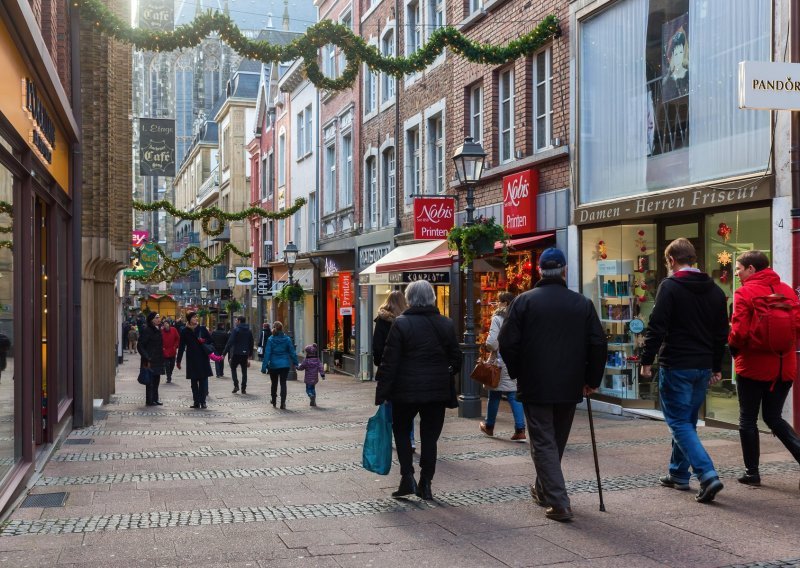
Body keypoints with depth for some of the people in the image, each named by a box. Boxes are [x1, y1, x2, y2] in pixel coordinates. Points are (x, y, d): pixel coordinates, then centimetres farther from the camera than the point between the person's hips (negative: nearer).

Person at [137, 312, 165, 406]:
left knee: (156, 380, 13)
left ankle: (155, 399, 20)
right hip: (150, 361, -8)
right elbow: (140, 346, -15)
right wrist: (147, 359, -20)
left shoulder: (157, 330, 13)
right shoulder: (146, 330, -13)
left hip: (157, 360, 8)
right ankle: (149, 400, 3)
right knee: (150, 381, -3)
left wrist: (161, 358, 15)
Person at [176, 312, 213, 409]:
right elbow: (181, 346, 6)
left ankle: (202, 401, 1)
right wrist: (179, 360, 5)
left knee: (203, 380, -3)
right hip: (191, 358, 0)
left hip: (203, 358, 0)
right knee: (194, 381, 4)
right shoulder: (185, 331, 4)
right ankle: (196, 402, 9)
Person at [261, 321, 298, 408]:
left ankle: (274, 401, 31)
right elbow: (292, 352, 1)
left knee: (274, 383, 17)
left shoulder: (270, 339, -7)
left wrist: (264, 366, -7)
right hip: (285, 364, 0)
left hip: (273, 365, 0)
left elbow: (267, 353, -9)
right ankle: (282, 403, -10)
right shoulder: (287, 339, -3)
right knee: (283, 383, 2)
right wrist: (295, 363, 10)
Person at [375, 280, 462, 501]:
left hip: (406, 390, -3)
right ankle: (425, 484, 12)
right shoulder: (446, 324, 2)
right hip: (438, 391, 3)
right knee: (430, 436, 10)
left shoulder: (401, 324, -10)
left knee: (401, 431, 15)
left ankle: (407, 477, 4)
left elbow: (389, 362, -11)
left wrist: (381, 394, -6)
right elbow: (456, 359, 6)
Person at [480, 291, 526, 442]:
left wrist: (494, 348, 3)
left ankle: (489, 426, 27)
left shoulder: (498, 318, -10)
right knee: (515, 395, 5)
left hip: (501, 361, -4)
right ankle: (520, 430, -5)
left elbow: (491, 342, -16)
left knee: (495, 395, 11)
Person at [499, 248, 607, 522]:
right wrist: (592, 379, 9)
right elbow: (598, 344, 0)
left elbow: (508, 343, -9)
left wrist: (517, 373, 7)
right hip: (569, 387, 3)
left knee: (543, 443, 1)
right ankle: (543, 489, 36)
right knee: (557, 441, 19)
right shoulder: (583, 303, 2)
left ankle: (559, 502, -8)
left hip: (535, 386, -3)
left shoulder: (524, 301, -6)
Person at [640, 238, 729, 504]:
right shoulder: (715, 290, 10)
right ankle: (679, 474, 26)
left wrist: (647, 361, -9)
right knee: (687, 420, 18)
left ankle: (707, 474, -16)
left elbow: (656, 327, -16)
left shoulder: (670, 286, -10)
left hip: (676, 366, -7)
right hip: (703, 367, 7)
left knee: (679, 422, -3)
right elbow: (721, 333, 15)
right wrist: (716, 368, 22)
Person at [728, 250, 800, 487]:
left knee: (748, 420, 10)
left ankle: (752, 472, 14)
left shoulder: (745, 293, -11)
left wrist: (733, 346, 4)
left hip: (753, 366, -5)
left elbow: (739, 332, -17)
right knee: (774, 417, 17)